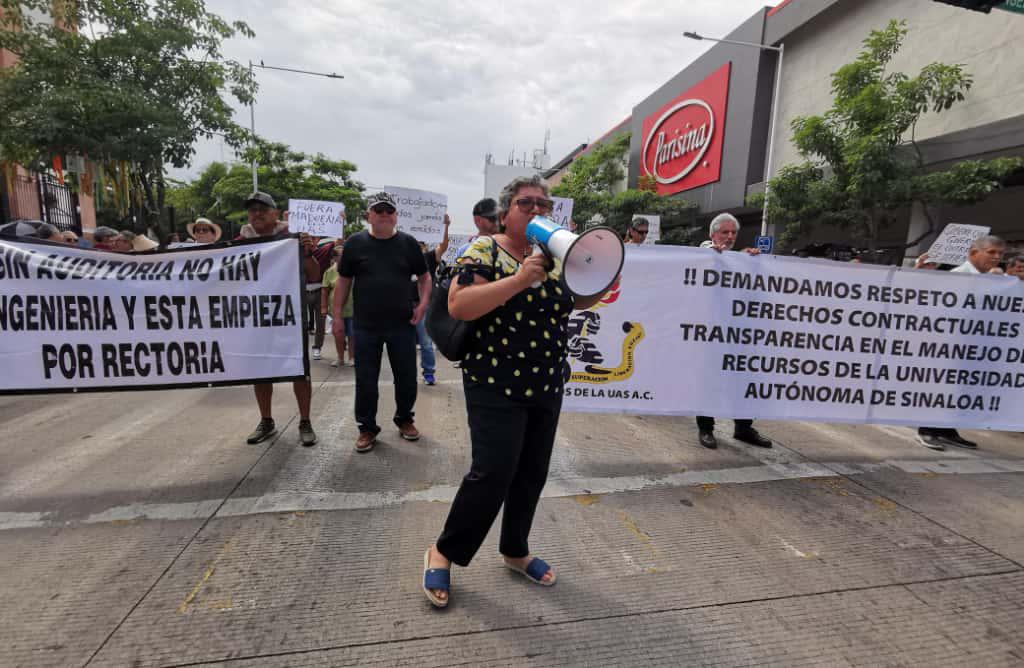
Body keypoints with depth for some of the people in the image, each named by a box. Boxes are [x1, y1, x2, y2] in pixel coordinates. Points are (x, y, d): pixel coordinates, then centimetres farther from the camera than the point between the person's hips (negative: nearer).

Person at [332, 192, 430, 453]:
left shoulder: (408, 243, 3)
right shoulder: (355, 243, 1)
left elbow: (424, 277, 11)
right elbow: (343, 282, 6)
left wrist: (423, 303, -5)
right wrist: (337, 315, 2)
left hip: (402, 324, 1)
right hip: (366, 326, -1)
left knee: (407, 377, 10)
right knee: (365, 380, 6)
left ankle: (405, 419, 32)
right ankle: (367, 428, 23)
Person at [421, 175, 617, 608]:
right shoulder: (485, 250, -7)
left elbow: (579, 301, 14)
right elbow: (458, 306, -20)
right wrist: (521, 278, -25)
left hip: (547, 387, 6)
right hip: (496, 387, -6)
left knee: (532, 474, 13)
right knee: (493, 472, -8)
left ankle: (515, 551, 35)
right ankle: (443, 553, 16)